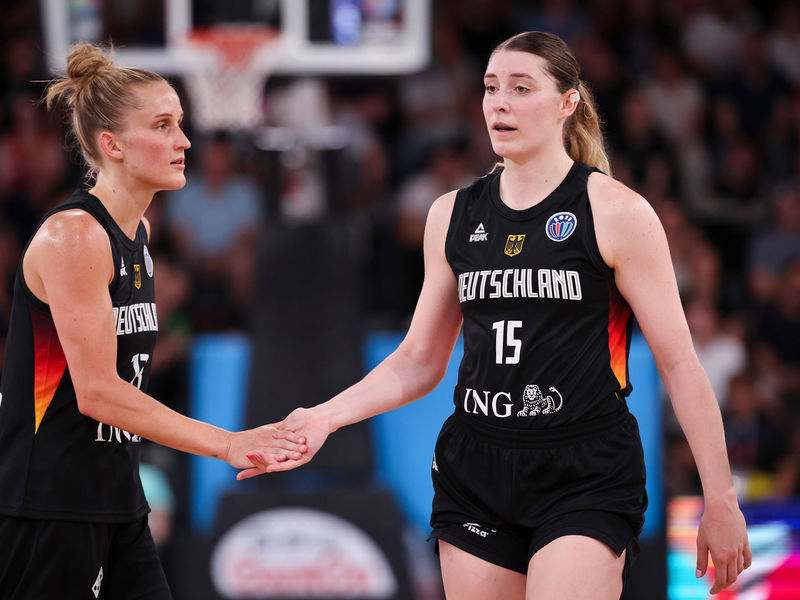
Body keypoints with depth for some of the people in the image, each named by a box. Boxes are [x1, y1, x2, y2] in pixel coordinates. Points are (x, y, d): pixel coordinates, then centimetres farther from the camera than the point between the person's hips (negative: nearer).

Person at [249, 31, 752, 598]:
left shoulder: (615, 212, -4)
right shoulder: (454, 215, 11)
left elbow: (679, 362, -3)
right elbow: (419, 361, 17)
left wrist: (721, 500, -4)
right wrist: (326, 418, 2)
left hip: (585, 481, -5)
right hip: (475, 478, 5)